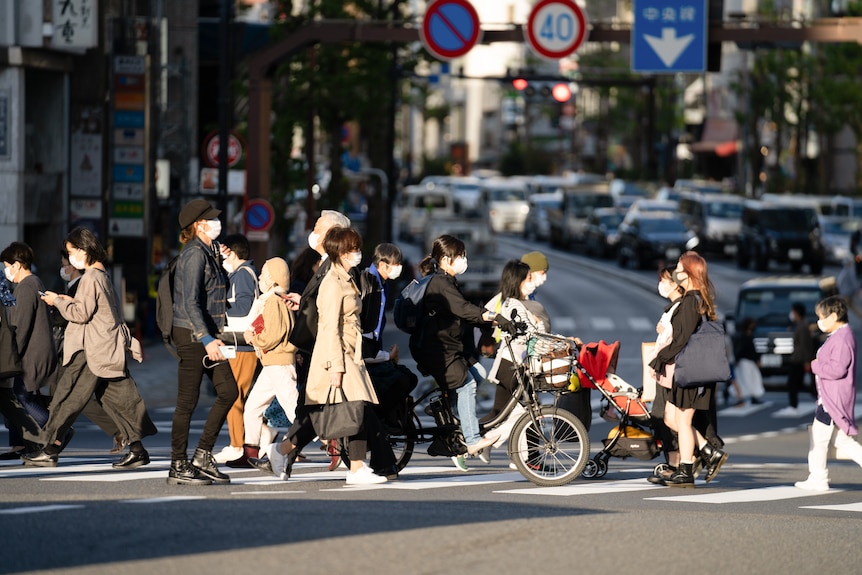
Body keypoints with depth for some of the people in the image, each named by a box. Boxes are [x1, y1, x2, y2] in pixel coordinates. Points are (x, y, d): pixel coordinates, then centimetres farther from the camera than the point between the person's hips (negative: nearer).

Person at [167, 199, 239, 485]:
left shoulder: (208, 252, 15)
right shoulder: (194, 254, -15)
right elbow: (190, 303, -23)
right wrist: (206, 340, -29)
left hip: (206, 334, 9)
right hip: (191, 334, -9)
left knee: (228, 391, 6)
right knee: (188, 401, -4)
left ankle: (203, 456, 11)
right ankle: (178, 467, 2)